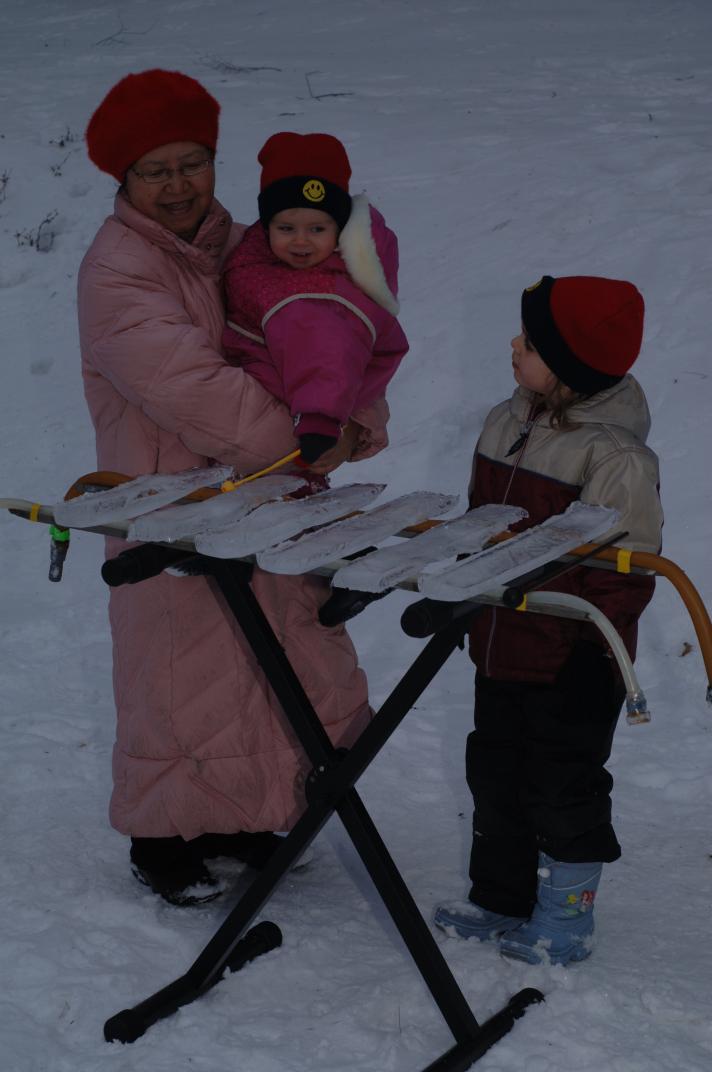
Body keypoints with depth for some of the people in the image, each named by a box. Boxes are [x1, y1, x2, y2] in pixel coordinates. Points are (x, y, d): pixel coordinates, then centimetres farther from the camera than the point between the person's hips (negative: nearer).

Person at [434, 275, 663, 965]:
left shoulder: (615, 456, -20)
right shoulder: (505, 425, 4)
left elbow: (626, 569, -18)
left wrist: (595, 650, -18)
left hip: (567, 667, -8)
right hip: (500, 650, 8)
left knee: (561, 789, 6)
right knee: (495, 777, 19)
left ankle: (565, 922, 22)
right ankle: (500, 901, 35)